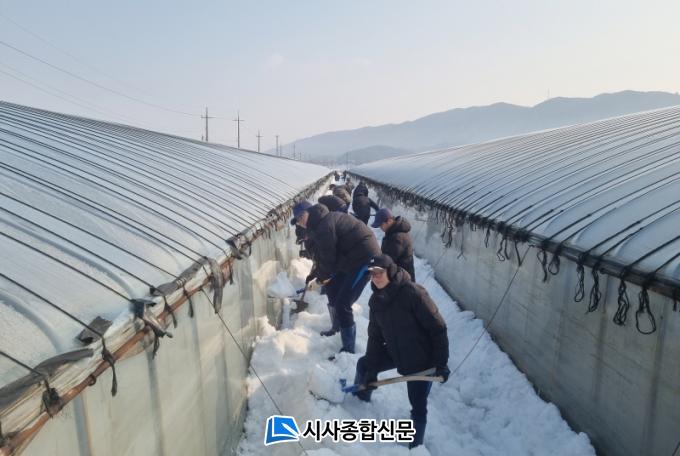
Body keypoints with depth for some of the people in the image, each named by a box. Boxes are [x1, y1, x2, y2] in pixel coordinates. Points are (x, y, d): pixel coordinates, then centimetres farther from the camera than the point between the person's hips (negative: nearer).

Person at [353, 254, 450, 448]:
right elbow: (375, 336, 2)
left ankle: (416, 445, 23)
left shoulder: (413, 293, -26)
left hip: (421, 360, -6)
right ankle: (361, 398, 43)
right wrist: (371, 369, -1)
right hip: (395, 353, 7)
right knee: (364, 364, 15)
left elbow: (438, 328, -22)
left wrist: (441, 363, -21)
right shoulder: (376, 300, -4)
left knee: (418, 408, 0)